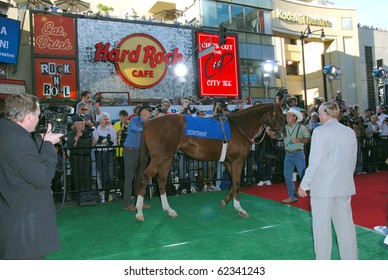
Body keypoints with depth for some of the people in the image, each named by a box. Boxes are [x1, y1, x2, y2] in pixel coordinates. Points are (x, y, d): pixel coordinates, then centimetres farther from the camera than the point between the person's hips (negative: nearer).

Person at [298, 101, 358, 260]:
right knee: (345, 224, 15)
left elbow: (315, 163, -15)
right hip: (345, 187, 6)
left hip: (323, 187, -6)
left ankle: (322, 260, 17)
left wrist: (304, 185, -7)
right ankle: (351, 258, 27)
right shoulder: (350, 132, 5)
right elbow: (353, 161, 11)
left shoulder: (320, 132, -14)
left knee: (322, 226, 6)